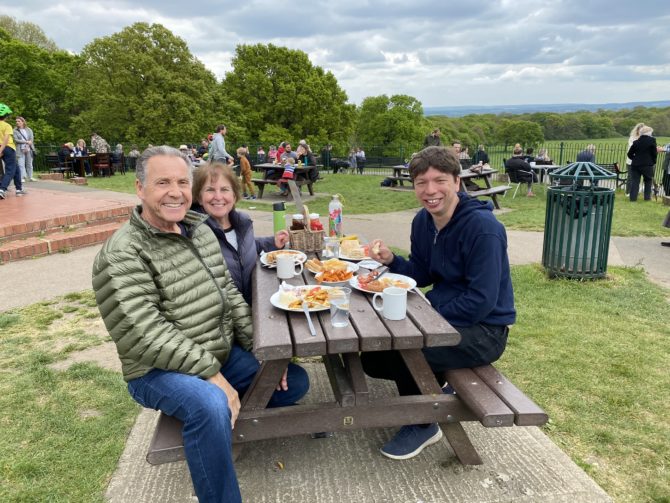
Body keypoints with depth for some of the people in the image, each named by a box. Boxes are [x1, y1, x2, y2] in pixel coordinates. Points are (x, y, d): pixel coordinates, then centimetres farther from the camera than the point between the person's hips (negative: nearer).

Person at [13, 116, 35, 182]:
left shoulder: (29, 130, 11)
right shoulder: (15, 131, 4)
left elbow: (31, 139, 3)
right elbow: (16, 140, -6)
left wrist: (27, 147, -11)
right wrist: (26, 142, -12)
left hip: (29, 149, 2)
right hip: (20, 150, -2)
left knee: (29, 164, 4)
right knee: (21, 164, -8)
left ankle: (30, 177, 10)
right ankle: (22, 178, -8)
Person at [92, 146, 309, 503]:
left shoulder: (200, 230, 5)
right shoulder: (122, 255, -19)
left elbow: (230, 296, 8)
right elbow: (146, 335, -25)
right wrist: (212, 374, -26)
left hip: (222, 354, 8)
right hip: (160, 369, -7)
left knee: (295, 381, 4)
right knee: (212, 406, -36)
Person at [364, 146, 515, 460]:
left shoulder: (483, 227, -24)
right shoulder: (423, 221, 0)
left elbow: (481, 302, -25)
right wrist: (390, 261, -11)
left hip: (483, 330, -8)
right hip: (439, 317, 8)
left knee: (400, 351, -27)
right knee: (372, 355, 4)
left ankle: (423, 426, 1)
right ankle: (435, 388, 23)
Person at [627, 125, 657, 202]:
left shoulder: (636, 142, 4)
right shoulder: (652, 140, -5)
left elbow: (629, 154, 7)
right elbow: (654, 153, -4)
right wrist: (653, 162, 10)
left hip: (635, 164, 2)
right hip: (647, 165, -2)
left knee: (635, 181, 4)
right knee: (648, 181, 13)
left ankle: (633, 197, 0)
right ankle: (647, 197, 11)